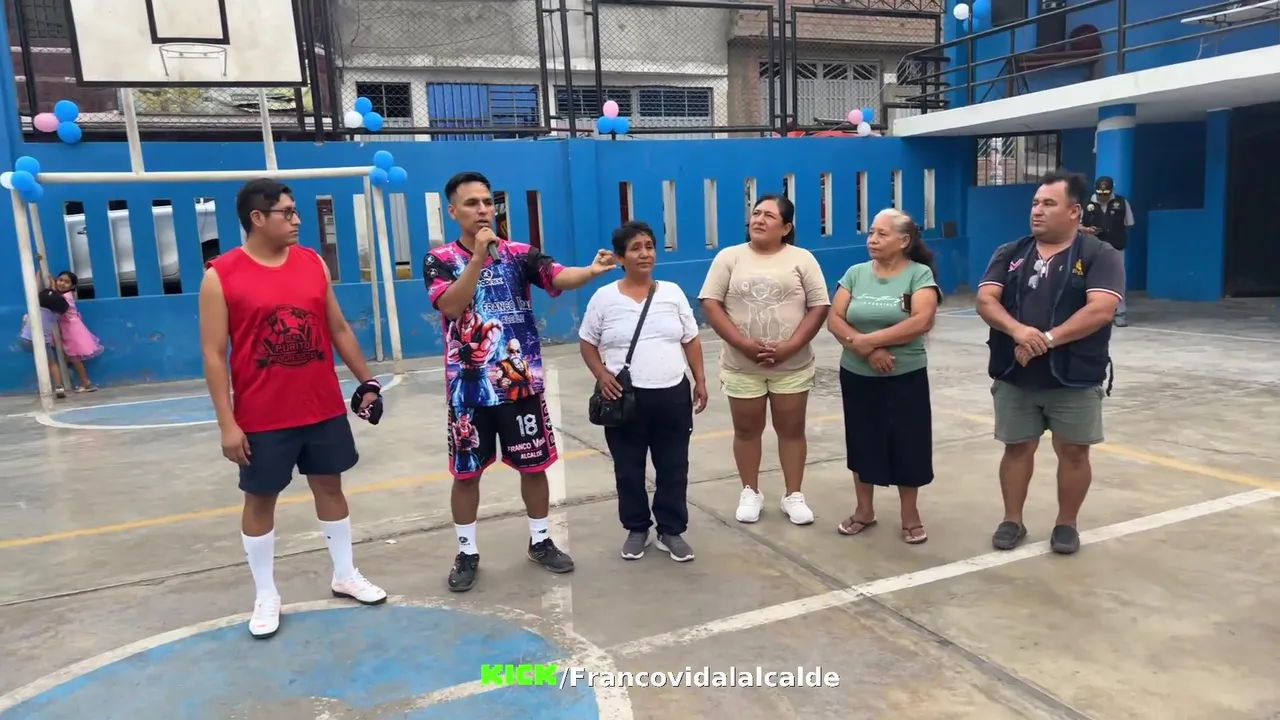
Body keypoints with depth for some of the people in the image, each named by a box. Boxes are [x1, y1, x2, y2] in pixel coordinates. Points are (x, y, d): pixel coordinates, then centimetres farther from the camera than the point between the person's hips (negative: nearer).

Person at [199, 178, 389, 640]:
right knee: (260, 499, 9)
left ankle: (345, 575, 30)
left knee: (330, 486, 14)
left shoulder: (313, 263, 4)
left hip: (324, 408, 4)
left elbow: (338, 329, 12)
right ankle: (266, 596, 25)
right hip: (263, 418, -4)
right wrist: (227, 423, -13)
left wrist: (366, 381, 10)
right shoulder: (221, 276, -9)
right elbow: (213, 354, -9)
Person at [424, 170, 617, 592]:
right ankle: (467, 554, 27)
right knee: (466, 471, 10)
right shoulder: (440, 260, -2)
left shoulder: (519, 254, 1)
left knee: (534, 464, 11)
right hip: (469, 387, -1)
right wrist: (478, 257, -28)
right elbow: (450, 306, -20)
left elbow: (559, 277, -16)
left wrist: (591, 271, -37)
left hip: (521, 383, 1)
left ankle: (540, 542, 31)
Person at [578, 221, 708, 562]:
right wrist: (601, 375, -11)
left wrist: (700, 380, 6)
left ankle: (671, 531, 25)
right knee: (629, 469, 10)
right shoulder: (604, 297, -2)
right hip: (626, 397, -2)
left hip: (673, 395, 2)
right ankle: (636, 530, 28)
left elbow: (691, 341, 10)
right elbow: (587, 343, 4)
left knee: (673, 468, 9)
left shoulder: (672, 292, 5)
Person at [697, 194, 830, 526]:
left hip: (792, 366, 0)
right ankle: (750, 493, 27)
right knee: (746, 429, 11)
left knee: (791, 429, 9)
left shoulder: (802, 259, 0)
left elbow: (819, 308, -4)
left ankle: (793, 496, 23)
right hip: (742, 366, 1)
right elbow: (711, 303, -6)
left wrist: (789, 347, -16)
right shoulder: (729, 257, 0)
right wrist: (743, 343, -17)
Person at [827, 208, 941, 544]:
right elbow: (834, 320, -4)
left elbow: (922, 321, -21)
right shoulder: (855, 273, 3)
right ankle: (864, 510, 28)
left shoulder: (920, 274, -7)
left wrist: (868, 339, -20)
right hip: (857, 376, 3)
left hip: (905, 378, -3)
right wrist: (866, 350, -19)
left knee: (907, 444, 6)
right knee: (863, 442, 13)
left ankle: (910, 515, 23)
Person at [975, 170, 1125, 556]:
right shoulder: (1009, 254, 7)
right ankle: (1012, 521, 24)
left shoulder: (1100, 255, -4)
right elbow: (985, 300, -5)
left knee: (1073, 452, 8)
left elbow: (1100, 309, -17)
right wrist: (1017, 330, -23)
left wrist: (1048, 339, -24)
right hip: (1014, 377, 3)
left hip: (1075, 379, -2)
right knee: (1017, 448, 10)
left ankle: (1067, 524, 25)